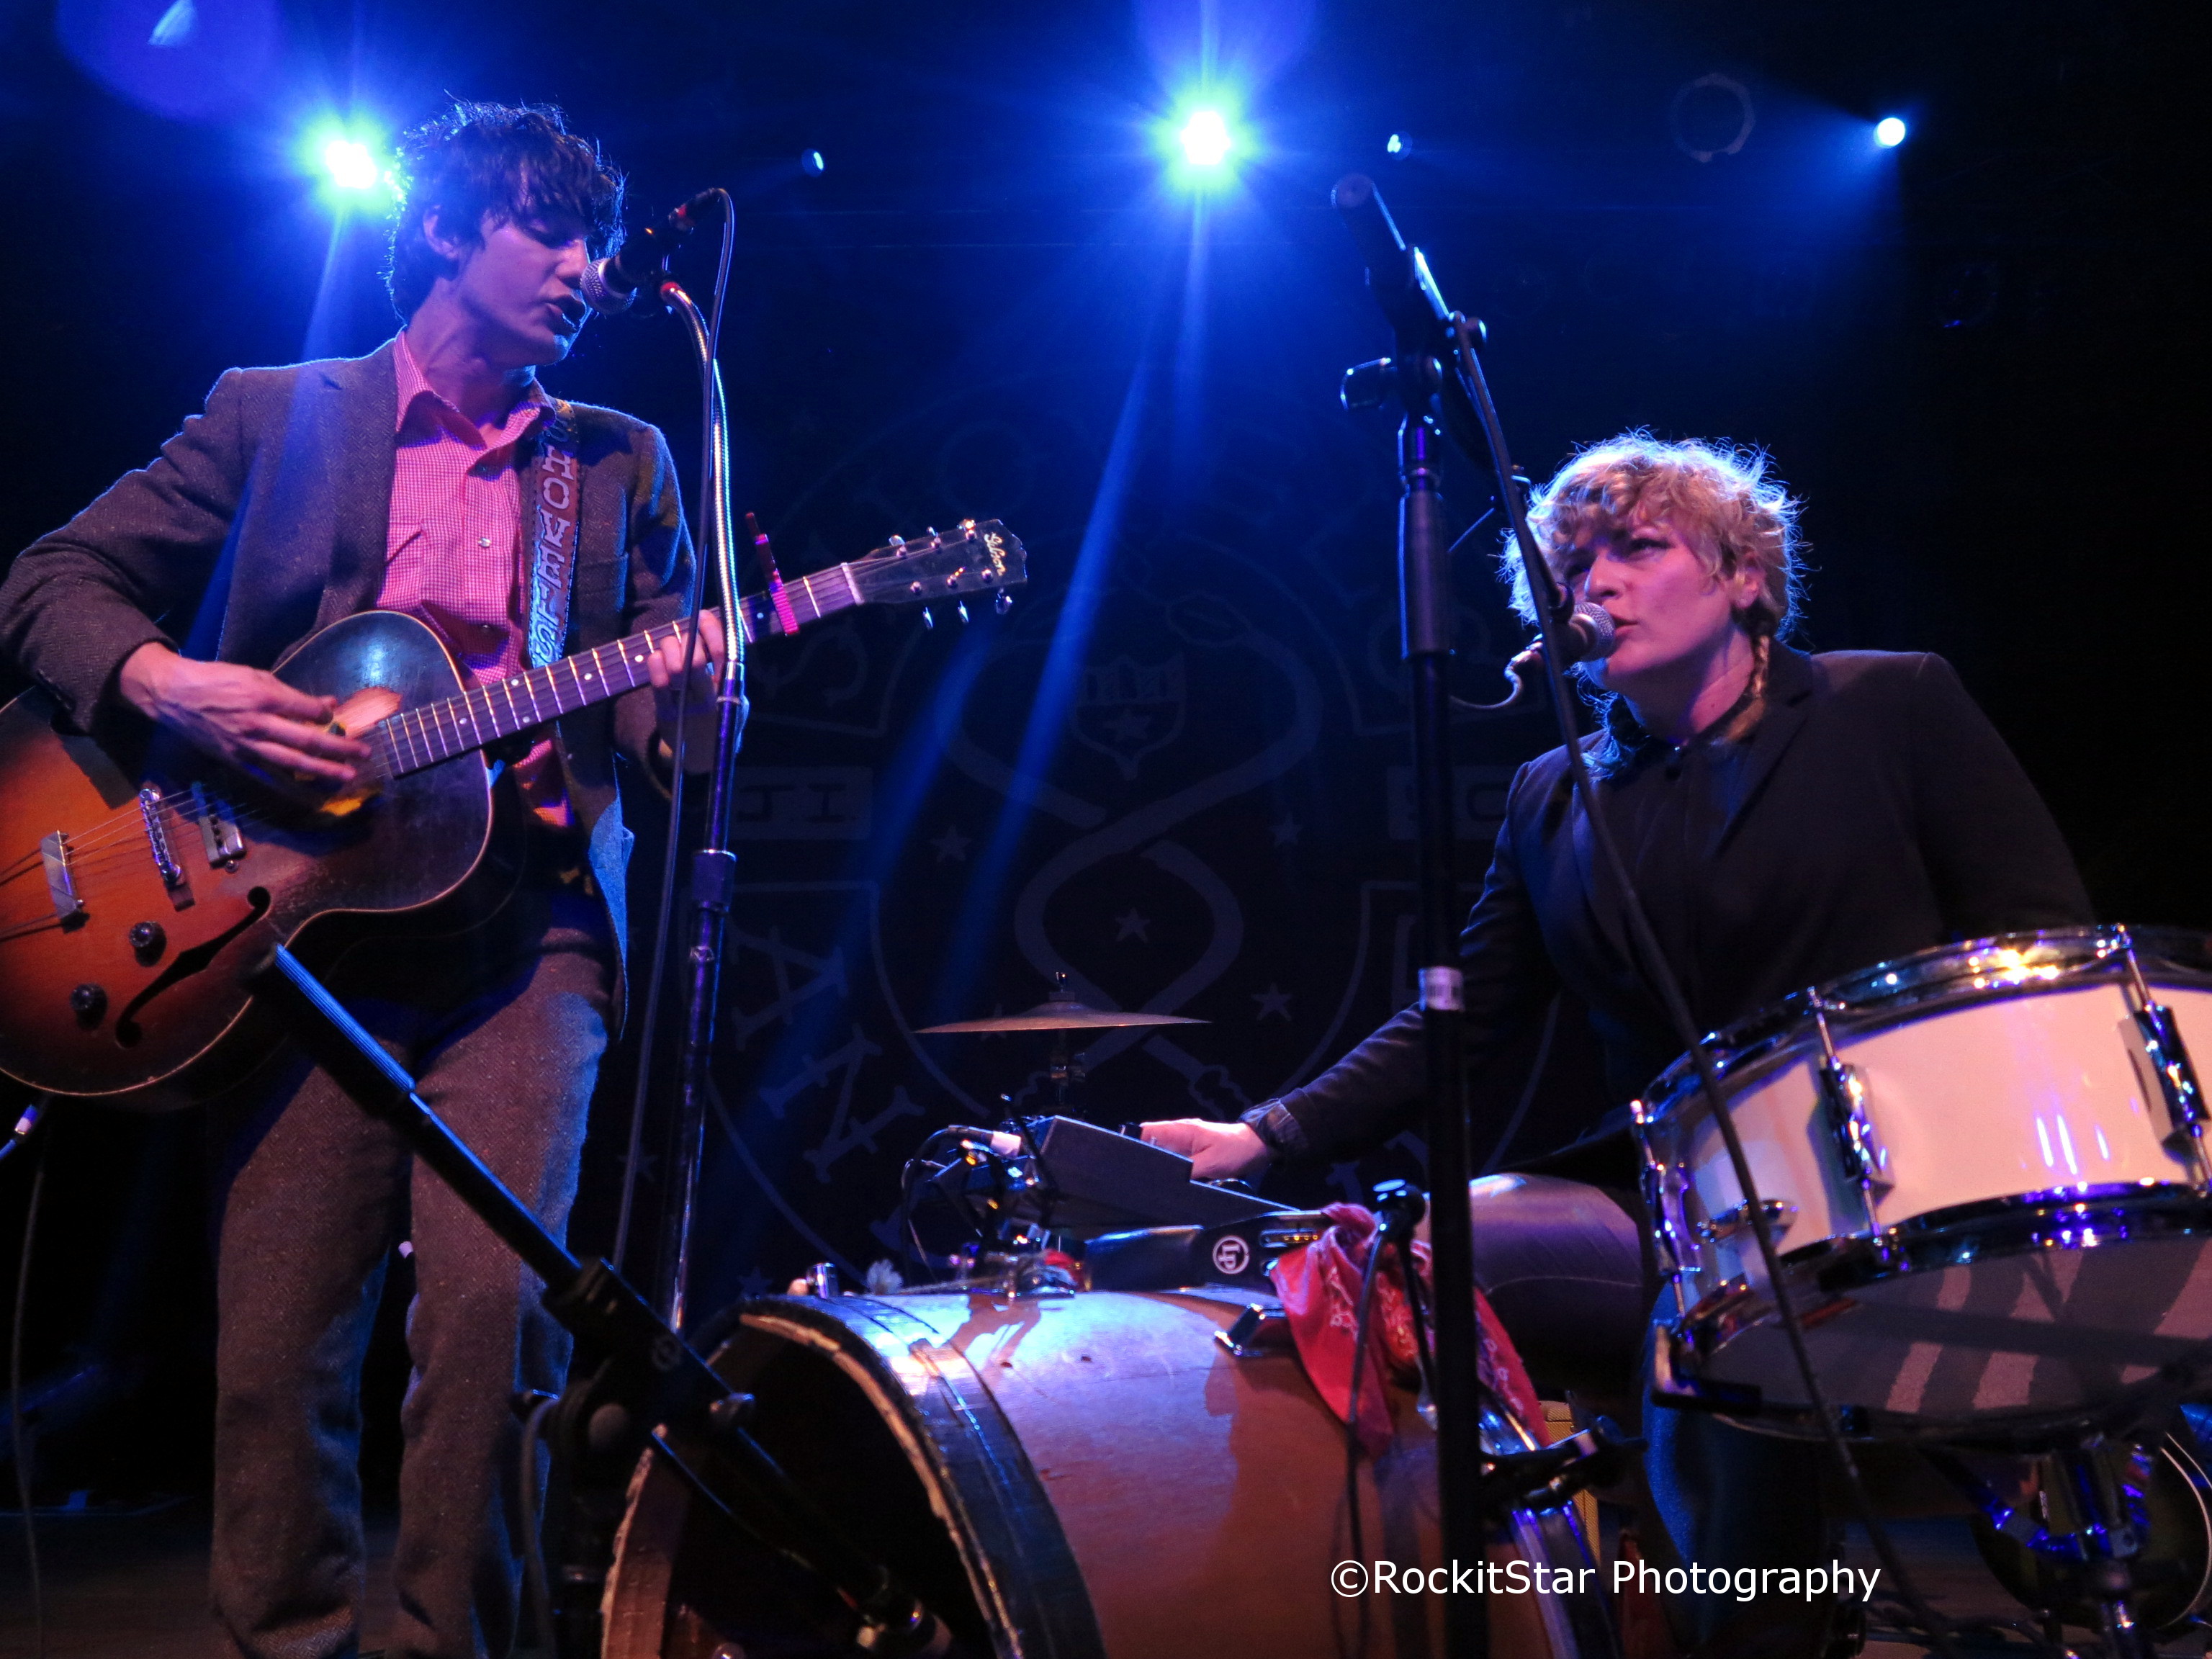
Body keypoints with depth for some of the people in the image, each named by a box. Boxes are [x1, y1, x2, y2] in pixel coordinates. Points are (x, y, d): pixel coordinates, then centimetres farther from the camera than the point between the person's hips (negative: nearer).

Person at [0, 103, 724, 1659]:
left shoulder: (622, 463, 17)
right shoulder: (276, 414, 12)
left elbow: (653, 723, 12)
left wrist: (681, 696, -12)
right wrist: (164, 680, -12)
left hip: (527, 924, 1)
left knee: (495, 1309, -12)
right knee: (277, 1338, -2)